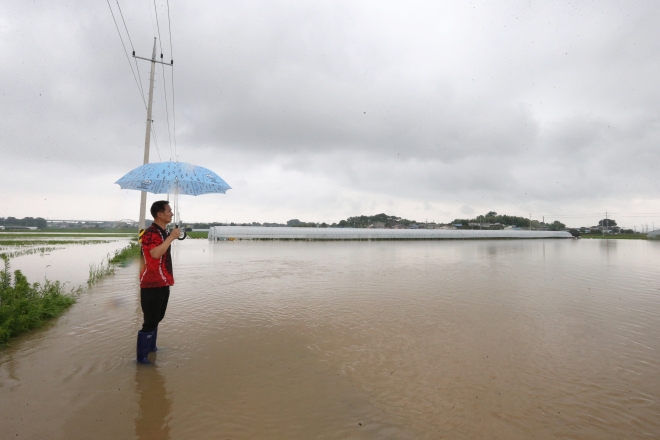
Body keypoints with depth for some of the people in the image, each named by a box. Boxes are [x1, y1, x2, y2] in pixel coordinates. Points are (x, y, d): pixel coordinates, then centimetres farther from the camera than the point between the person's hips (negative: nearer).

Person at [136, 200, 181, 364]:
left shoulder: (163, 233, 14)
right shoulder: (150, 233, -17)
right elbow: (155, 253, -33)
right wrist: (172, 237, -27)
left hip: (162, 283, 10)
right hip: (152, 285, -10)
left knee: (157, 318, 21)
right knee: (150, 321, -2)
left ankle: (151, 347, 37)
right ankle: (142, 357, 10)